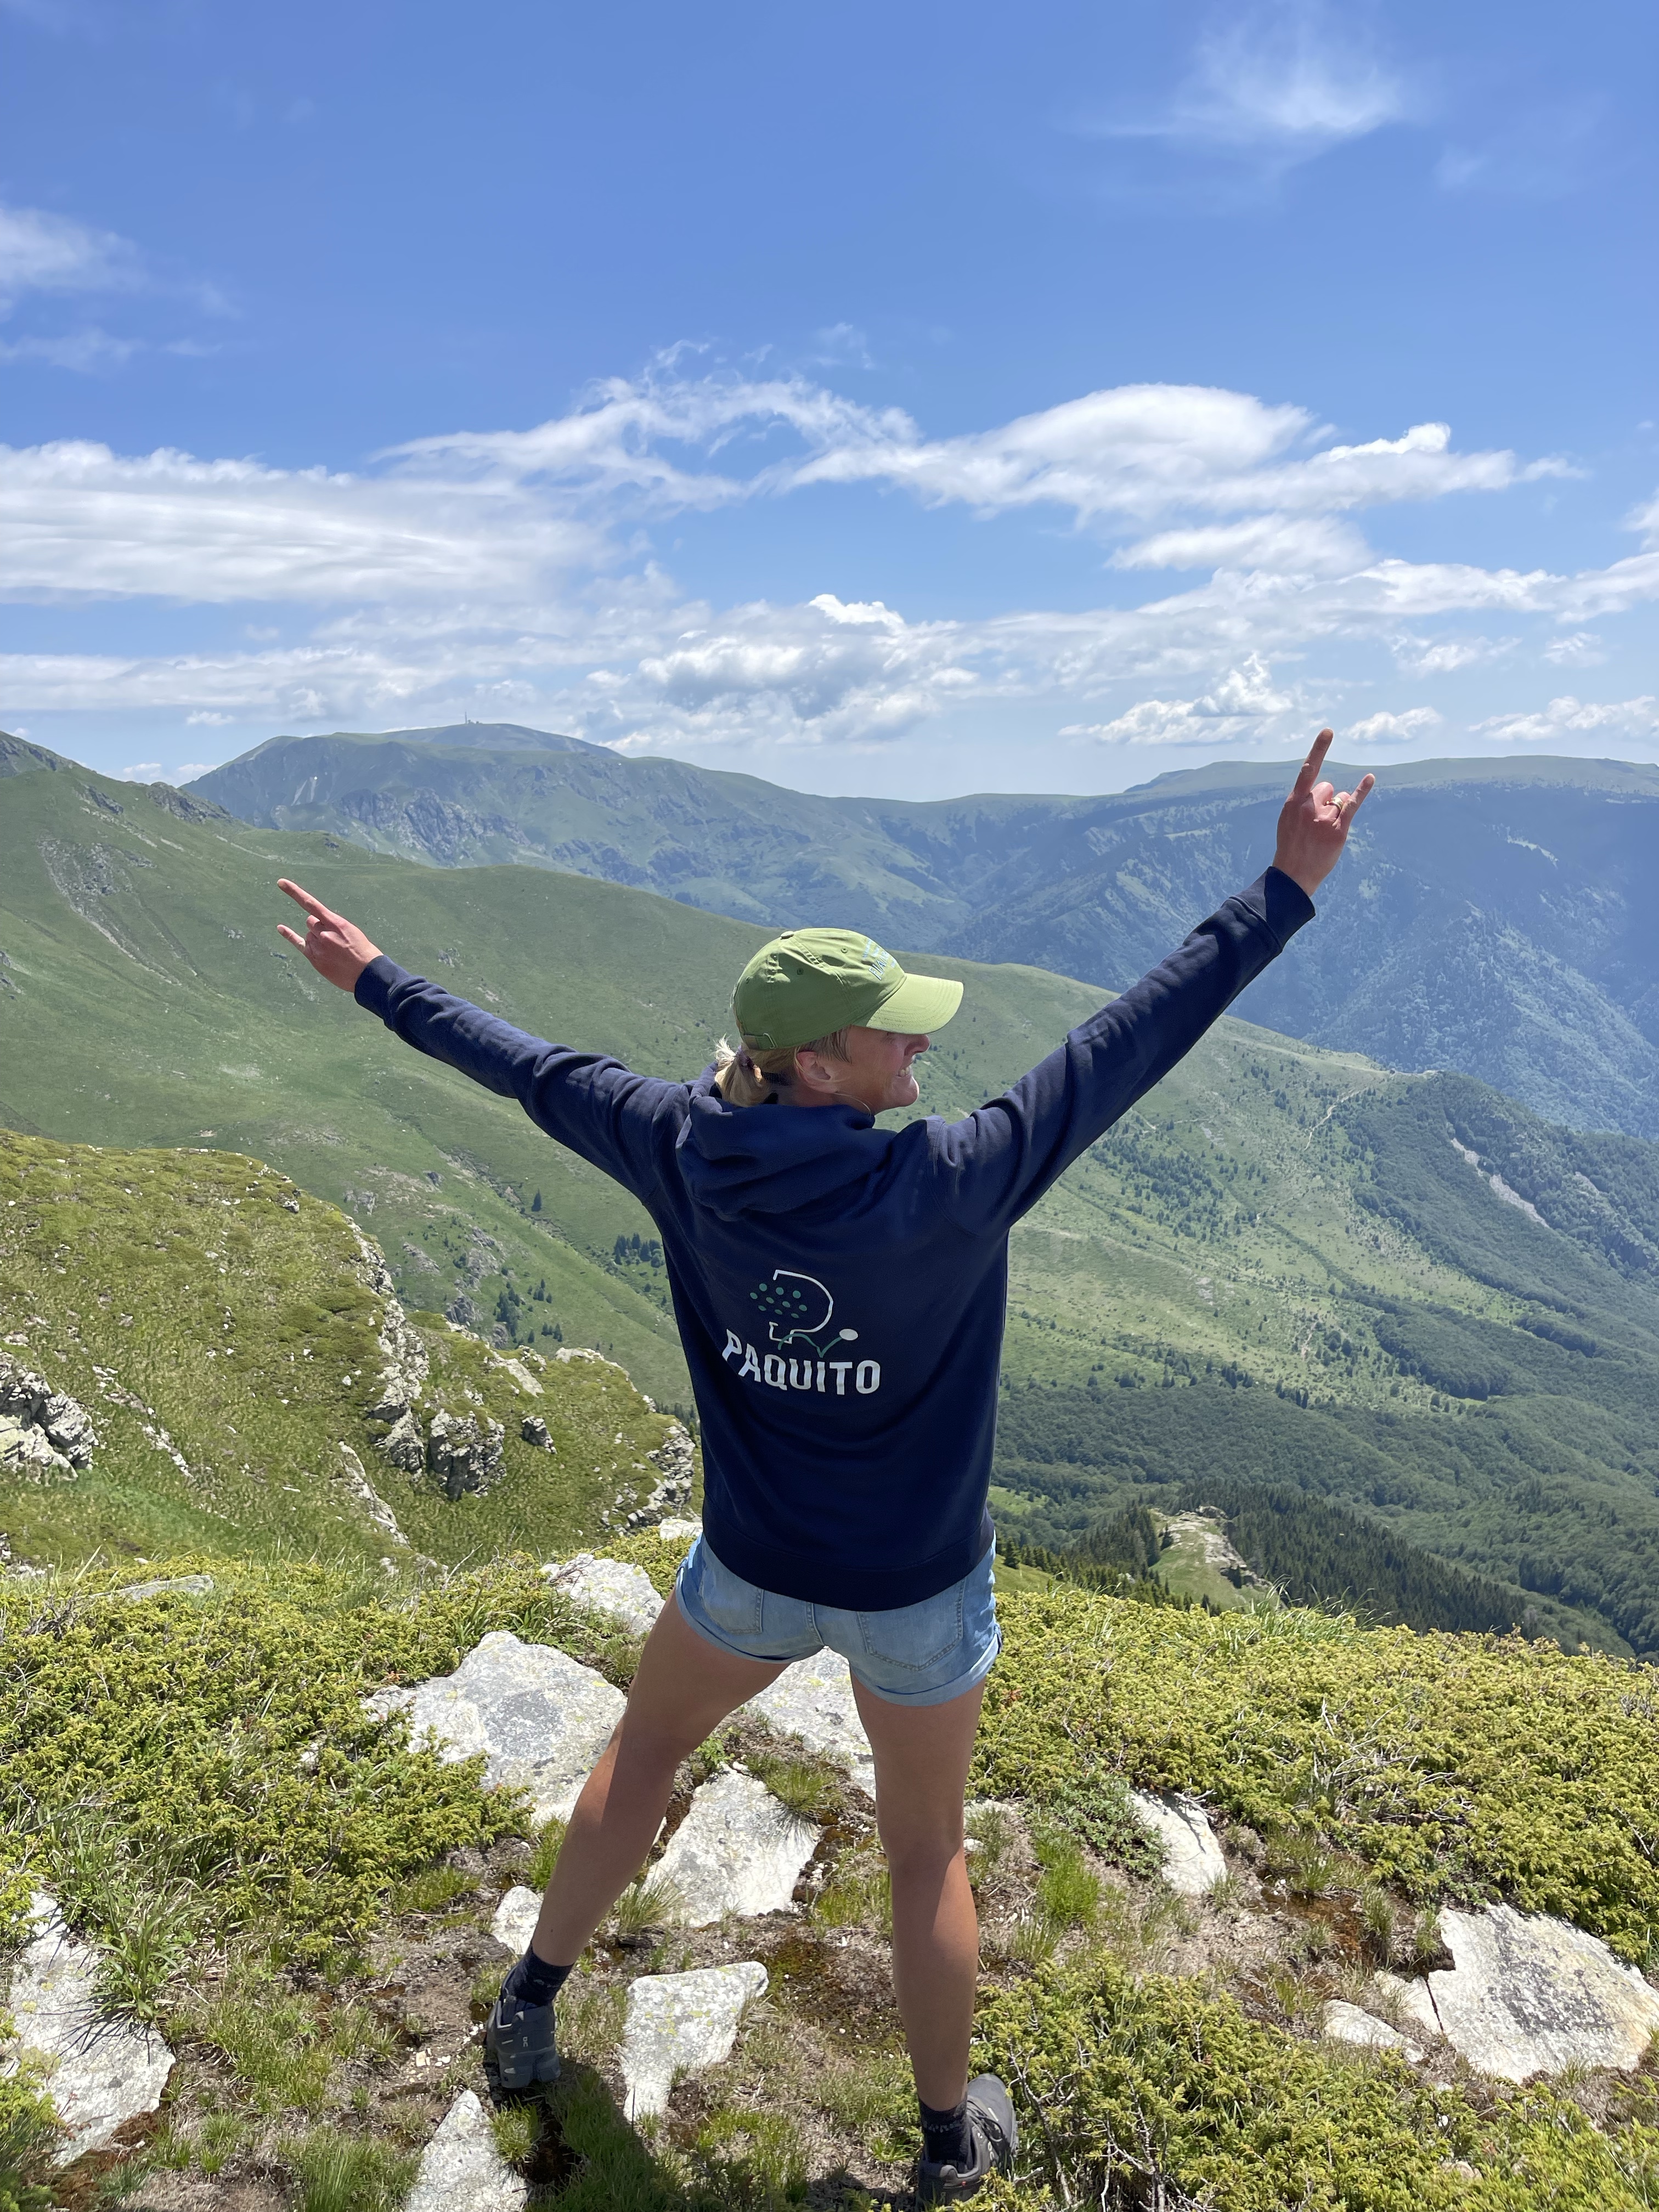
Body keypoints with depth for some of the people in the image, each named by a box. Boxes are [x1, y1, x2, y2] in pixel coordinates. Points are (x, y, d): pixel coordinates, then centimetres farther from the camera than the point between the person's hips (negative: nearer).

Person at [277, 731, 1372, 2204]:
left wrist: (375, 981, 11)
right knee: (927, 1855, 21)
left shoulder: (683, 1150, -17)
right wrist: (1287, 891, -20)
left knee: (645, 1751, 30)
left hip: (751, 1572, 3)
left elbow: (529, 1067, -4)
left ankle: (530, 2010, 49)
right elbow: (1130, 1047, -27)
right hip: (918, 1595, -2)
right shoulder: (952, 1188, -28)